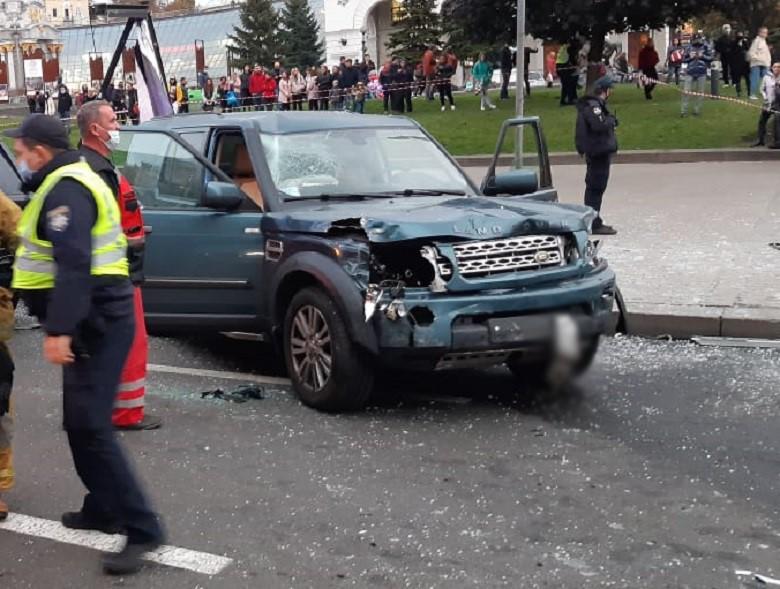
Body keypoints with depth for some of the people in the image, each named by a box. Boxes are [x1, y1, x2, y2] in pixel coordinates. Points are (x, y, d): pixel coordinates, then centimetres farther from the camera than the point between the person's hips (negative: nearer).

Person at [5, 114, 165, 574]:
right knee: (81, 421, 17)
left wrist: (59, 329, -30)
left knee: (89, 424, -13)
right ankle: (103, 508, 27)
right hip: (95, 319, 11)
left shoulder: (65, 190, -16)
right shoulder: (71, 182, 19)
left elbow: (74, 265, -27)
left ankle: (142, 527, -11)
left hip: (96, 322, -11)